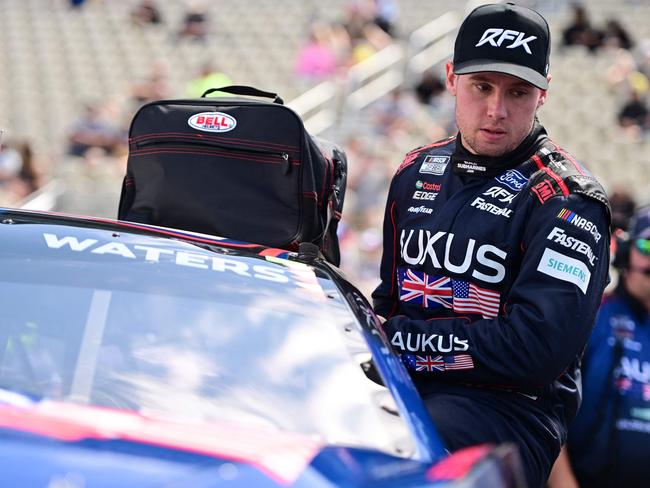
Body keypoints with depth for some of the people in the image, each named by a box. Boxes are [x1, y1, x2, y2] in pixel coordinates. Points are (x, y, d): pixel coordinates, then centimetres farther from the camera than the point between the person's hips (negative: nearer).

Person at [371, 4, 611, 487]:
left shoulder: (566, 201, -6)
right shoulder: (417, 171, 16)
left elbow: (539, 347, -17)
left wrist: (400, 340, -13)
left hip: (510, 405, -6)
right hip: (400, 381, 6)